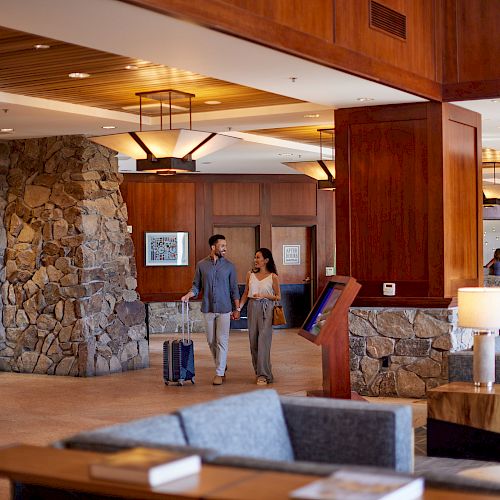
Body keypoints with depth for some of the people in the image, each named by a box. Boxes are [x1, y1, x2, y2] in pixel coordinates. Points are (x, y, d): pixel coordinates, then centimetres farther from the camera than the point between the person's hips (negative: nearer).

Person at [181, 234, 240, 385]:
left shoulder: (229, 266, 1)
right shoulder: (201, 265, 3)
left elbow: (234, 289, 3)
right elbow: (196, 286, 6)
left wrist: (237, 309, 0)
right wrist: (188, 295, -13)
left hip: (224, 309, -2)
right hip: (208, 309, 2)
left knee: (222, 341, -5)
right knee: (211, 341, 8)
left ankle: (219, 373, -2)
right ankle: (222, 367, 26)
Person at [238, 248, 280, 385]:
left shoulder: (273, 277, -2)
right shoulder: (250, 274, 10)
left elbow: (278, 297, 2)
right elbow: (245, 294, 13)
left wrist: (264, 296, -14)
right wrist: (238, 308, 4)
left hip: (266, 308, -4)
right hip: (252, 308, 5)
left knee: (263, 340, -10)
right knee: (253, 340, 6)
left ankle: (263, 374, -9)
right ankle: (258, 371, 19)